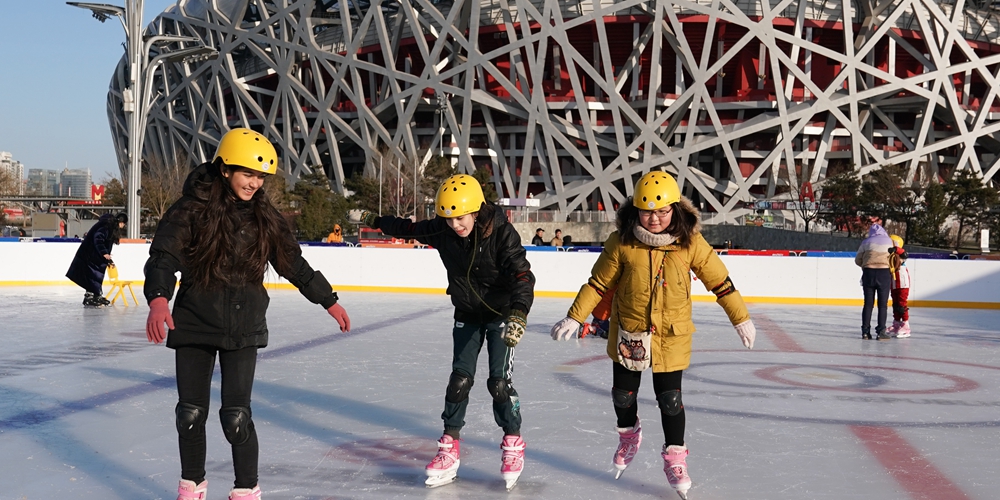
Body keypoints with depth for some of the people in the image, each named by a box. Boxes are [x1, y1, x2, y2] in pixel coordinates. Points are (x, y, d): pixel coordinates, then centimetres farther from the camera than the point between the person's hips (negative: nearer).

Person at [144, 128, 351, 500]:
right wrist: (158, 299, -36)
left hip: (243, 329, 1)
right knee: (191, 413, 8)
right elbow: (163, 256, -17)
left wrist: (329, 301, 17)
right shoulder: (191, 209, -9)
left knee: (236, 415, -4)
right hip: (194, 325, -1)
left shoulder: (264, 217, 2)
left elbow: (293, 262, 12)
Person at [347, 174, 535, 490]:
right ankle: (449, 448, 9)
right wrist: (369, 219, 10)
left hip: (501, 313, -4)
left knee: (499, 382, -9)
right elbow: (408, 228, 5)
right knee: (459, 378, 0)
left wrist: (518, 315, -48)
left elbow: (522, 275, -34)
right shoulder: (442, 231, -13)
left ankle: (513, 446, 9)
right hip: (467, 314, 4)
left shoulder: (501, 232, -27)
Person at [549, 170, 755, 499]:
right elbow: (599, 283, -3)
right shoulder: (621, 243, -12)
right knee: (622, 393, 14)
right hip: (628, 332, 1)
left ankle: (675, 456, 22)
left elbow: (719, 281, -3)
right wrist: (574, 318, -4)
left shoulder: (691, 243, -12)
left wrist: (741, 319, 2)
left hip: (672, 336, -1)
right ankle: (629, 435, 44)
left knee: (670, 398, 2)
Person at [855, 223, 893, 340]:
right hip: (885, 273, -1)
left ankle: (865, 331, 5)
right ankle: (881, 332, -1)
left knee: (868, 303, 6)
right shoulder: (889, 241, 8)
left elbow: (858, 260, 8)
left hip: (869, 273, 1)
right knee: (883, 304, 3)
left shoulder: (866, 242, 7)